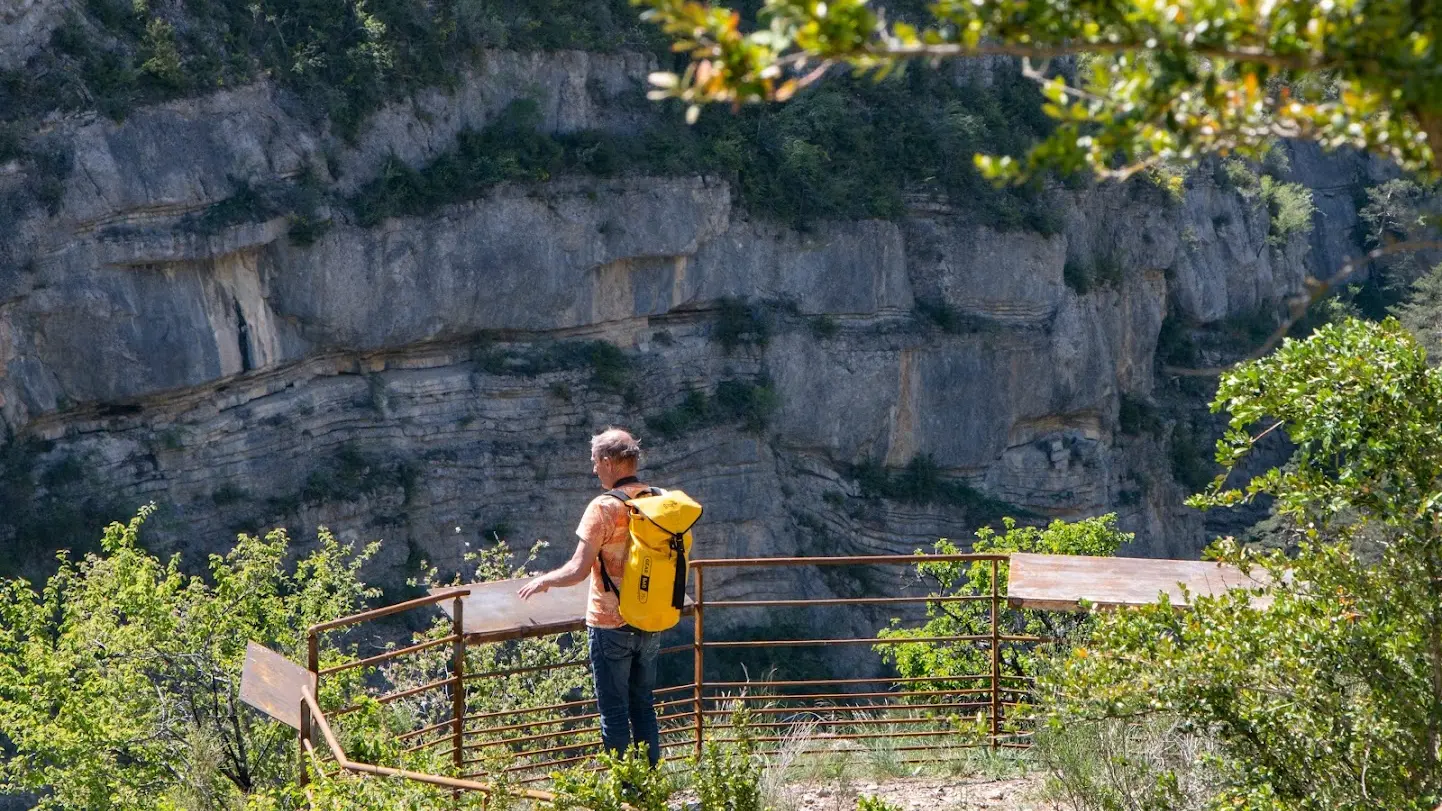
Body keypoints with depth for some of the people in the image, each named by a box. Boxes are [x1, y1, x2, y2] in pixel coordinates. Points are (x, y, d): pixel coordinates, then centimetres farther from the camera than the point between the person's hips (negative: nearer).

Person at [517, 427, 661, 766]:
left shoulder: (604, 507, -16)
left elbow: (578, 570, -18)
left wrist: (542, 581, -1)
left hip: (611, 625, -6)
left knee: (614, 712, 2)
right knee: (643, 707, 16)